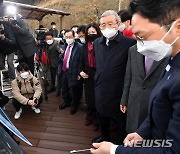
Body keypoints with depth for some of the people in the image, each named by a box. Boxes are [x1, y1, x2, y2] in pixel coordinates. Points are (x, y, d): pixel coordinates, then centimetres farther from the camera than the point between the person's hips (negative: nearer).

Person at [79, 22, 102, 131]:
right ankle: (90, 116, 38)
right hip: (88, 77, 5)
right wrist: (81, 71, -1)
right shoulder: (85, 46, 6)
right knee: (89, 98, 16)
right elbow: (82, 61, 12)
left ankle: (96, 121, 28)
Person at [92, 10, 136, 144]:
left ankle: (120, 143, 39)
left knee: (121, 121, 14)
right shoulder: (97, 43, 3)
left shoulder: (130, 43, -19)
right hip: (101, 90, 7)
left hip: (119, 92, -6)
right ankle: (105, 137, 51)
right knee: (102, 116, 25)